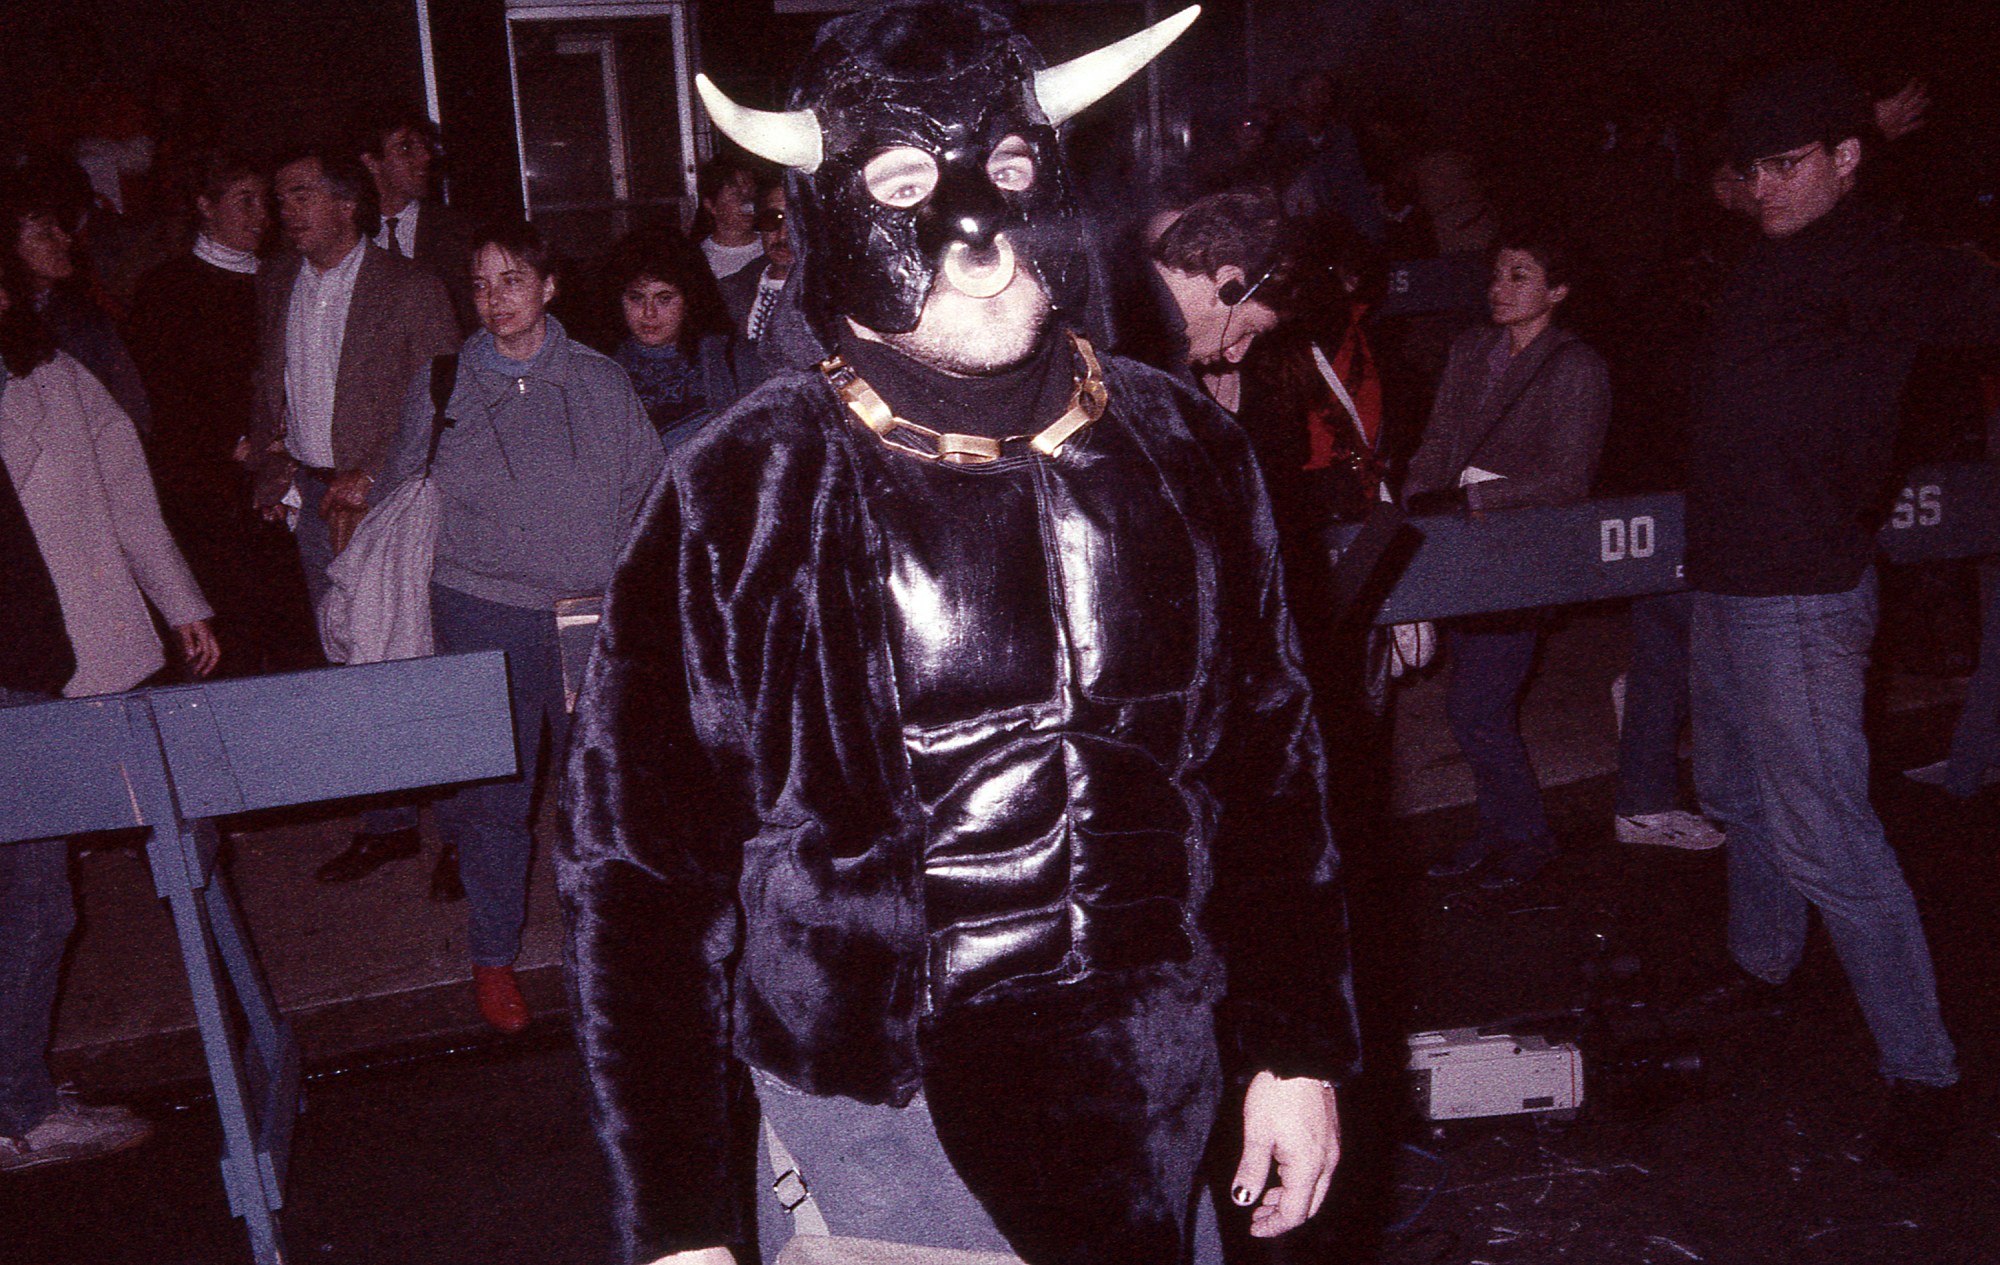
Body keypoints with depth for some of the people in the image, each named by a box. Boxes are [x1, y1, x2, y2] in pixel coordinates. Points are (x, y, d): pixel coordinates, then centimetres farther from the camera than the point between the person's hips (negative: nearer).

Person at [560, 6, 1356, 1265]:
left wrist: (1299, 1050, 9)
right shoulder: (740, 499, -14)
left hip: (1153, 1095, 4)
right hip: (869, 1121, -3)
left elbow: (1272, 769, 7)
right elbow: (643, 861, -10)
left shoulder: (1185, 454, -3)